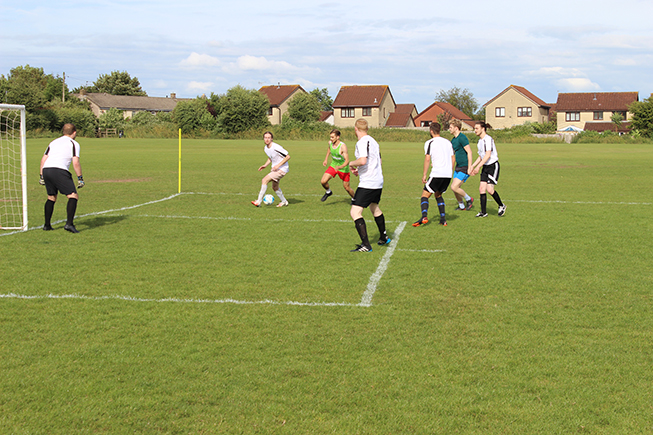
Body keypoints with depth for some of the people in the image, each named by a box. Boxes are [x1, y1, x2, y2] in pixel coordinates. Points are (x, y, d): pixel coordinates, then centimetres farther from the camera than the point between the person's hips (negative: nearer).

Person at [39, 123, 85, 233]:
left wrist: (42, 176, 27)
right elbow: (76, 163, -4)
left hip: (46, 170, 7)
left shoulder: (53, 142, 26)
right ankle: (69, 223, -19)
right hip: (59, 170, -7)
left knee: (51, 198, 22)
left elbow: (43, 159, 22)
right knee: (73, 196, -4)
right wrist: (80, 178, 1)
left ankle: (47, 225, 25)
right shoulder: (73, 143, 7)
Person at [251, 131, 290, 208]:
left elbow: (288, 157, -20)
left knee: (264, 180, -19)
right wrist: (265, 165, 2)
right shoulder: (265, 148, 2)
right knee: (275, 187, 19)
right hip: (275, 169, 9)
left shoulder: (276, 147, -24)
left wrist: (278, 165, -23)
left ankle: (258, 202, -15)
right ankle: (284, 201, 39)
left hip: (282, 169, -9)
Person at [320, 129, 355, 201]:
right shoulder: (330, 143, -10)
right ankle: (328, 192, 20)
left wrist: (340, 167, -50)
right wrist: (326, 159, 12)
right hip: (333, 165, 5)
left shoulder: (343, 146, -30)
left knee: (346, 187, 4)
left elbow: (347, 161, -33)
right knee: (323, 181, -12)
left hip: (343, 168, -5)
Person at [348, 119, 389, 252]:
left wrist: (351, 164, -9)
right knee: (374, 208, 30)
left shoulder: (362, 142, -16)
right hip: (378, 182, 10)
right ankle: (383, 237, 46)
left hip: (367, 184, -10)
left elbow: (362, 161, -30)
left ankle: (366, 245, -17)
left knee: (355, 212, -11)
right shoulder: (373, 141, 13)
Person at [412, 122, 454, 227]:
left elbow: (427, 159, -10)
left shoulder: (429, 142, -2)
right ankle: (443, 219, 14)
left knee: (425, 195, 1)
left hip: (437, 174, -6)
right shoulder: (448, 142, 16)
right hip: (448, 175, 6)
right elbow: (453, 158, 16)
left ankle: (424, 216, -22)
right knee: (438, 195, 23)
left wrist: (424, 175, -6)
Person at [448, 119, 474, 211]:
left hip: (465, 167, -9)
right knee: (455, 189, 9)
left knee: (454, 187, -15)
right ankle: (461, 206, 26)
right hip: (458, 167, 9)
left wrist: (470, 167, -24)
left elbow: (469, 152, -20)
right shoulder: (453, 140, 12)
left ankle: (469, 199, 6)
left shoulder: (462, 138, -16)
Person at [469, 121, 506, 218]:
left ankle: (501, 206, 9)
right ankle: (483, 212, 3)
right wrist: (473, 166, 17)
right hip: (485, 167, 9)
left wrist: (478, 166, -28)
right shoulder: (480, 140, 12)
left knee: (489, 189, -14)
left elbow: (488, 155, -25)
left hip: (493, 166, -9)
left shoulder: (488, 139, -17)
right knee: (482, 188, -1)